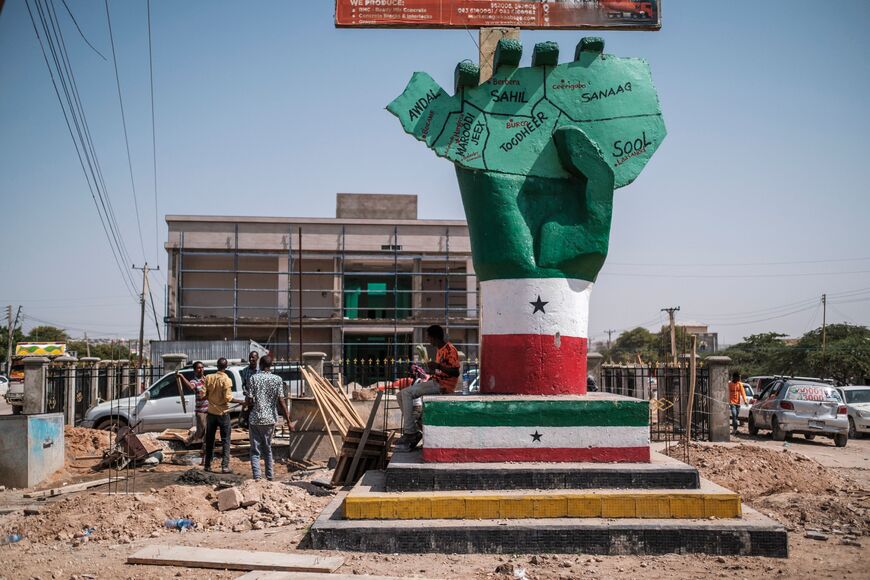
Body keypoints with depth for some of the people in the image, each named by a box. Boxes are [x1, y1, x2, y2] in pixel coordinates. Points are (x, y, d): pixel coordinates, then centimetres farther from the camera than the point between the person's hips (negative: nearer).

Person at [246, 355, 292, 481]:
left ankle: (256, 478, -8)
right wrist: (288, 421, -3)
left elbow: (249, 400, -8)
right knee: (268, 448, 18)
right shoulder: (277, 379, -2)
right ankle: (270, 476, 22)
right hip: (270, 419, 2)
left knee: (255, 450, 3)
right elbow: (281, 401, -6)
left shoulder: (254, 378, -6)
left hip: (255, 418, -2)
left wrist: (248, 403, 16)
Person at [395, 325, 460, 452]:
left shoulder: (450, 350, -12)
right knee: (402, 394, 1)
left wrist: (438, 366, -30)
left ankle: (410, 433, -20)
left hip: (443, 385, -10)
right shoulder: (440, 350, 19)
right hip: (435, 382, 10)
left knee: (407, 393, -22)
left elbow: (455, 372, -21)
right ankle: (412, 432, -4)